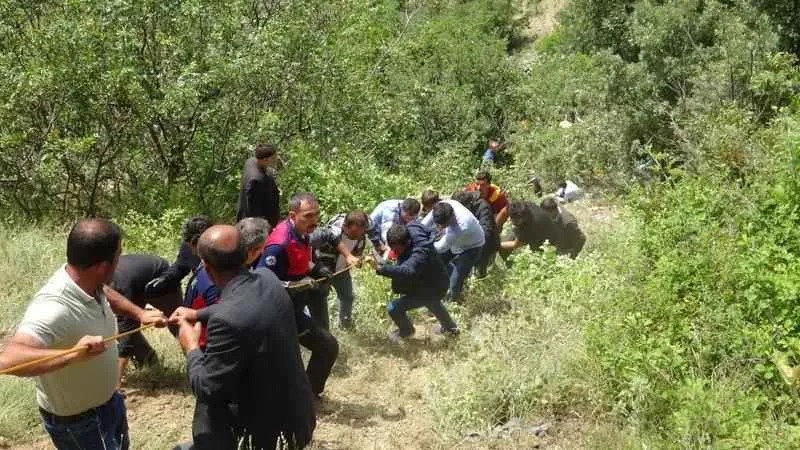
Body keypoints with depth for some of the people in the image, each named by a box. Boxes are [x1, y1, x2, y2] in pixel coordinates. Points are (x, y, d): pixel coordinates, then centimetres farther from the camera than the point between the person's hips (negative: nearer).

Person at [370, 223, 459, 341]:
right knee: (432, 303, 38)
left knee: (393, 308, -11)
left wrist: (381, 269, -68)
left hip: (433, 288, -9)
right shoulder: (410, 230, -18)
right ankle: (450, 327, 66)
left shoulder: (421, 252, -43)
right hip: (433, 281, 9)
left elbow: (407, 271, -61)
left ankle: (406, 331, 21)